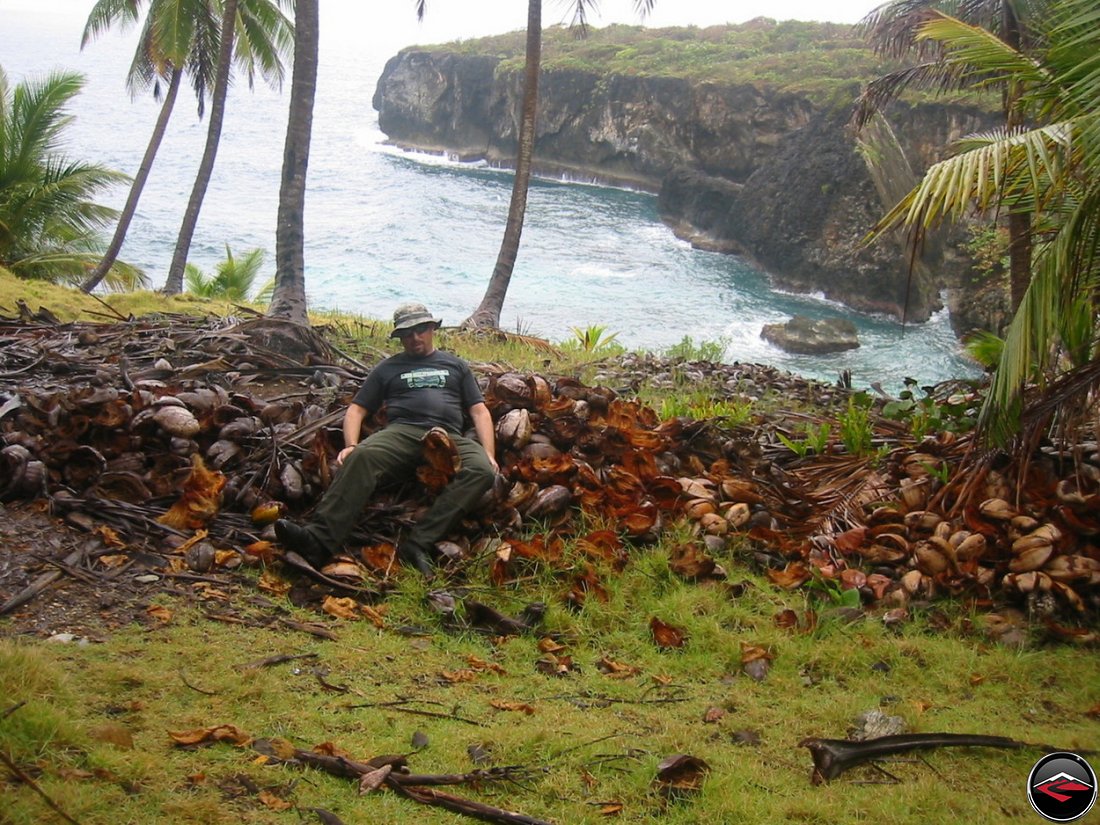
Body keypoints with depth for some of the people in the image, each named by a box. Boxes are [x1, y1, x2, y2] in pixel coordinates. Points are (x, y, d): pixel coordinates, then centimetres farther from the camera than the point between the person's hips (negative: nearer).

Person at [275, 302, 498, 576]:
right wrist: (350, 446, -1)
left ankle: (418, 543, -42)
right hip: (402, 433, 0)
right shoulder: (388, 368, 27)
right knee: (362, 456, -34)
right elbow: (356, 410, 20)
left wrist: (489, 454, 2)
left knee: (482, 471, -34)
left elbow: (479, 412, 20)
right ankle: (318, 540, -50)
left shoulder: (456, 366, 29)